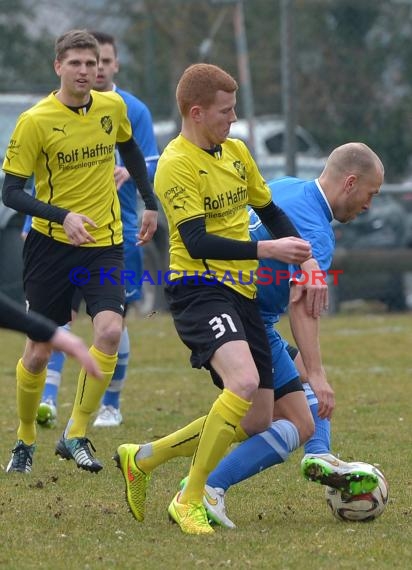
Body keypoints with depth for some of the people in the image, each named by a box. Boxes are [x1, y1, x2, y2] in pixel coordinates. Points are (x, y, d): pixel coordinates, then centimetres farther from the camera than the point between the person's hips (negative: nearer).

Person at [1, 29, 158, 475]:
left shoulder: (113, 107, 0)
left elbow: (130, 150, 22)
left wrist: (150, 203, 21)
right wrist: (63, 216, -25)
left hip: (104, 243, 2)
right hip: (51, 245, -2)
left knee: (110, 330, -20)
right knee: (38, 351, 3)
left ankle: (75, 435, -8)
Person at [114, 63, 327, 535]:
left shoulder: (236, 152, 13)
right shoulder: (177, 165, -12)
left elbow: (271, 212, 22)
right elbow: (197, 242, -20)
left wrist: (307, 261, 7)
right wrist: (268, 250, -23)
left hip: (241, 293, 8)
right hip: (199, 289, -8)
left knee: (255, 422, 6)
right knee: (244, 381, -32)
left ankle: (142, 459, 23)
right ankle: (189, 501, -20)